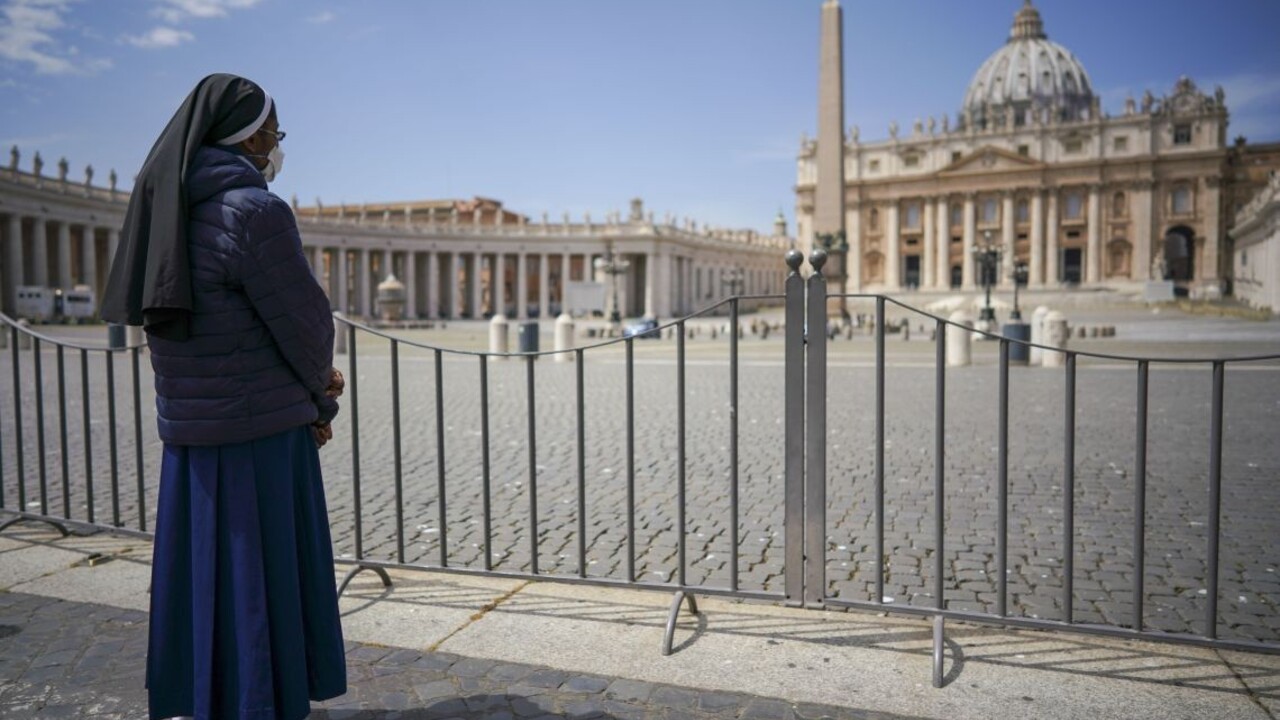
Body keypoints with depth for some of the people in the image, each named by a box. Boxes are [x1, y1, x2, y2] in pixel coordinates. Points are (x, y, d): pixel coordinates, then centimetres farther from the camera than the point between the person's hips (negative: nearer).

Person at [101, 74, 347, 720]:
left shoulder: (170, 213, 9)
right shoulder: (255, 212, -18)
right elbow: (304, 320, -14)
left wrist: (314, 380, 2)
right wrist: (321, 399, 5)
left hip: (188, 428, 8)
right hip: (261, 429, -8)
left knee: (205, 564, 18)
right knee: (263, 572, 4)